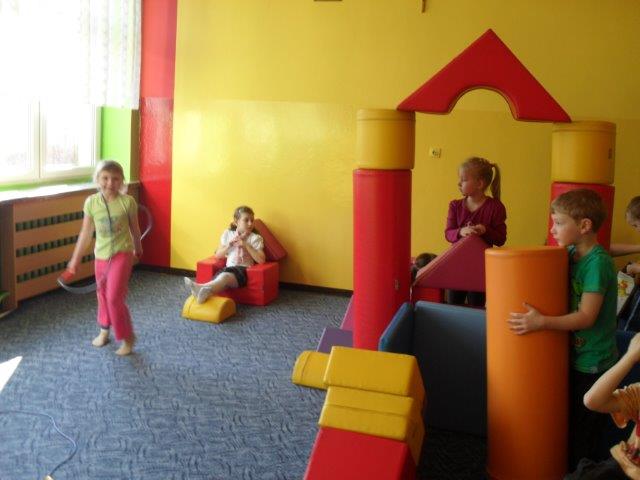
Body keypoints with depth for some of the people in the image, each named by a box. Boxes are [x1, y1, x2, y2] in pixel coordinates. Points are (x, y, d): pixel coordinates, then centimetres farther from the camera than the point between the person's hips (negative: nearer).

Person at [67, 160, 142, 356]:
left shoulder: (127, 201, -11)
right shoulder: (91, 202, -6)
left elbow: (134, 228, 4)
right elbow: (86, 233, 1)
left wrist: (138, 249, 19)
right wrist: (75, 259, 4)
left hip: (122, 253, -4)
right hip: (101, 255, 4)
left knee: (114, 297, -11)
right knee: (102, 295, 17)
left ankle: (127, 337, 5)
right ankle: (104, 330, 39)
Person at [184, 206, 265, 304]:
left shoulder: (256, 238, 7)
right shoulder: (228, 234, 17)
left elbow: (261, 260, -5)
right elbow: (218, 255, 17)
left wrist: (246, 245, -10)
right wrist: (228, 245, -1)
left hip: (244, 270, -4)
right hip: (228, 268, 4)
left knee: (227, 275, -39)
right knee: (223, 277, -35)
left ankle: (203, 287, -67)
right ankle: (206, 291, -67)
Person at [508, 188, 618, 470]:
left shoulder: (598, 263, -20)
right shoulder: (571, 254, 4)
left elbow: (586, 317, -24)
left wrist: (542, 322, -32)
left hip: (593, 364, -7)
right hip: (575, 357, 8)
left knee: (583, 439, 4)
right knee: (569, 428, 17)